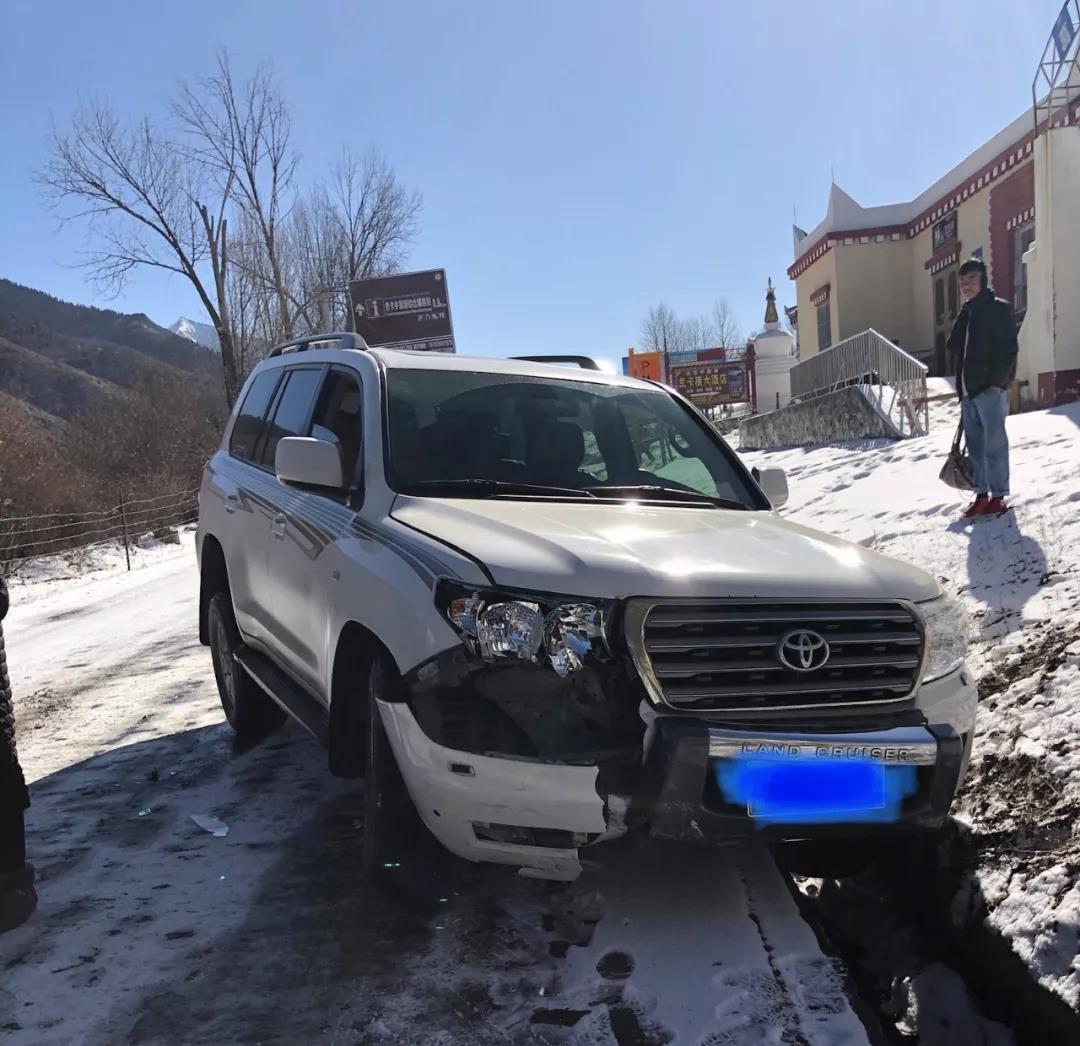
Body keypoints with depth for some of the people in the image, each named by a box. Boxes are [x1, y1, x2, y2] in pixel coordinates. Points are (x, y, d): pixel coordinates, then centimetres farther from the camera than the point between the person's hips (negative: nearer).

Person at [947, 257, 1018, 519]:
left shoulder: (999, 309, -5)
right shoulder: (966, 314, 18)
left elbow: (1008, 349, -12)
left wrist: (997, 382, -17)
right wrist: (962, 386, 13)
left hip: (991, 390, -8)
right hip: (968, 390, 8)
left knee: (994, 443, -4)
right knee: (975, 444, 10)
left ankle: (998, 496, 2)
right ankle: (981, 493, 17)